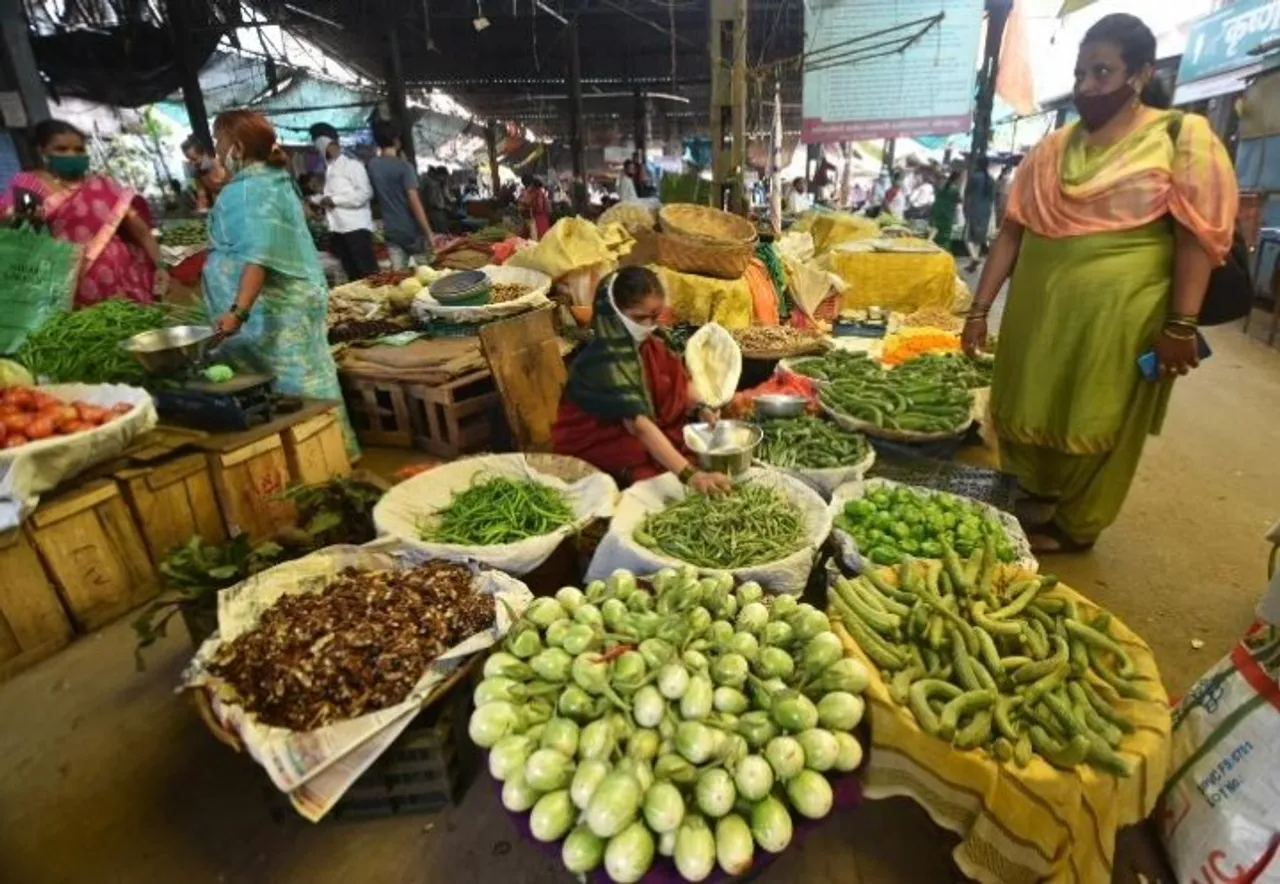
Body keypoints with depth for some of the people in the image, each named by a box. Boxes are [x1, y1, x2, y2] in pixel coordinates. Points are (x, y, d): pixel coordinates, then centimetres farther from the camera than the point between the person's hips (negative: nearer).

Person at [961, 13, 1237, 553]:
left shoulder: (1182, 137, -2)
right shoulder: (1052, 149, 9)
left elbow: (1199, 234, -7)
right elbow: (1012, 230, 6)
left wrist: (1181, 326, -15)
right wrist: (979, 309, 1)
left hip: (1117, 316, -4)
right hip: (1037, 308, 5)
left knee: (1093, 428, 6)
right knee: (1024, 415, 11)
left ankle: (1072, 527, 25)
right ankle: (1025, 513, 32)